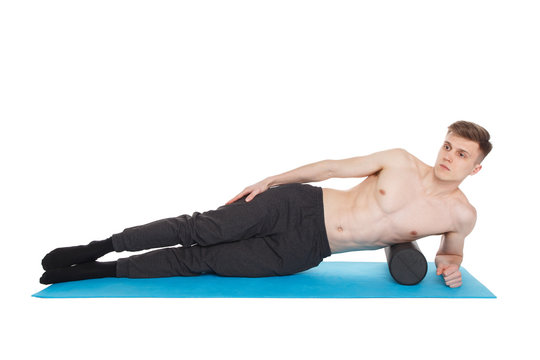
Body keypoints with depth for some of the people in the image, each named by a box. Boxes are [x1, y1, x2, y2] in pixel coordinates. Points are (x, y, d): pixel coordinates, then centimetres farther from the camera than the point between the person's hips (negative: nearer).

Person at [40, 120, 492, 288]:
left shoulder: (461, 214, 1)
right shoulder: (400, 161, -1)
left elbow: (450, 252, 21)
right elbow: (333, 167, 4)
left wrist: (450, 265, -4)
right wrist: (269, 180, 3)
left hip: (303, 254, 0)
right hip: (297, 206, 0)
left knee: (200, 261, -5)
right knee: (201, 230, -14)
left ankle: (103, 271, 7)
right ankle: (98, 249, 3)